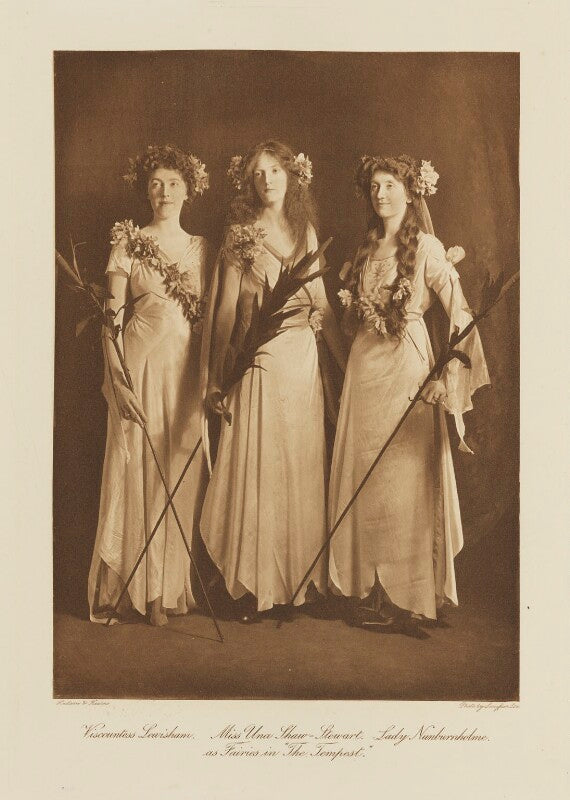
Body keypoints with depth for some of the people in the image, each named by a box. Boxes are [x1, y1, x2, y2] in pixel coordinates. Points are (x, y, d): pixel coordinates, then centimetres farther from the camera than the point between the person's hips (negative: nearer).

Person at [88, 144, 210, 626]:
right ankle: (144, 590, 10)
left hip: (190, 369, 4)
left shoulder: (201, 247, 13)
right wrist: (116, 377, -14)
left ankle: (176, 585, 16)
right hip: (143, 365, -3)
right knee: (140, 472, -1)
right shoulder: (129, 243, 2)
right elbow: (112, 316, -4)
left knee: (184, 475, 5)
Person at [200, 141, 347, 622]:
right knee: (257, 464, -4)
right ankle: (254, 586, 5)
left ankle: (298, 579, 14)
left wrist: (347, 361, 11)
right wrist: (217, 376, -8)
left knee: (302, 465, 5)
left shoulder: (306, 231, 13)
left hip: (304, 359, 4)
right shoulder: (241, 234, 2)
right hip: (259, 360, -4)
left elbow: (322, 303, 15)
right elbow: (226, 308, -3)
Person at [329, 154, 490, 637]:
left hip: (408, 362, -6)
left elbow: (460, 312, -13)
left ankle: (408, 596, 4)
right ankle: (369, 591, 13)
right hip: (365, 364, 6)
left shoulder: (426, 247, -3)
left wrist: (453, 374, -21)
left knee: (404, 476, -5)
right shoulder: (367, 250, 16)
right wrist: (350, 301, 5)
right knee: (362, 476, 4)